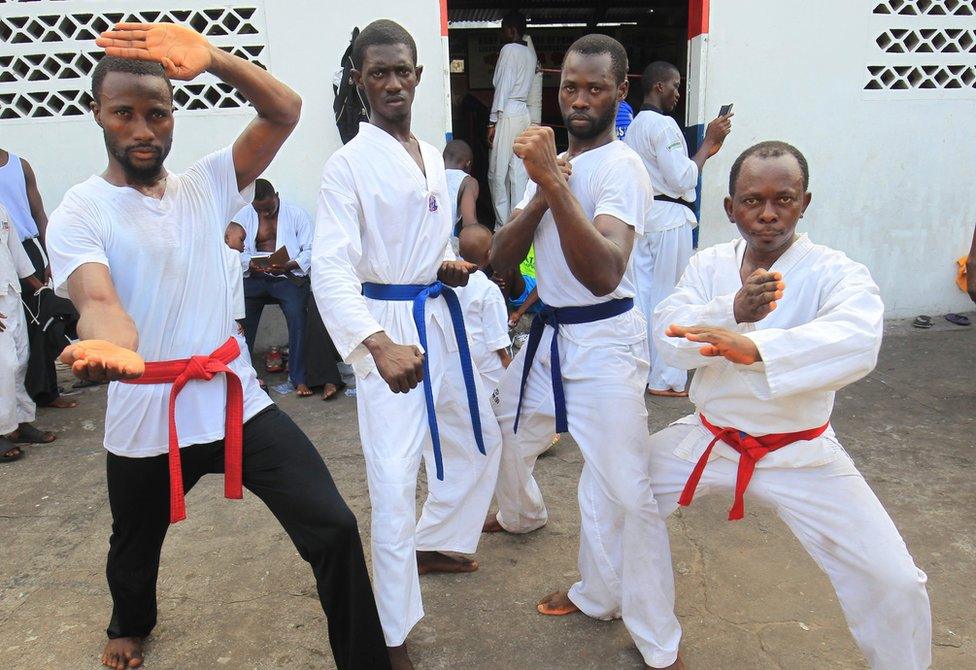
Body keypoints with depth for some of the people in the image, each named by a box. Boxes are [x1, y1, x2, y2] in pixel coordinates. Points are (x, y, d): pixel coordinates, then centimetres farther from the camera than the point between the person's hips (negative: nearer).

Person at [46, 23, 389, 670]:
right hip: (145, 418, -1)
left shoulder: (206, 186, 3)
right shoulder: (78, 214, -6)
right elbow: (99, 302, -25)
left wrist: (212, 57, -24)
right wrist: (111, 347, -49)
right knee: (135, 549, 25)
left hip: (237, 401, 1)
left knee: (334, 529, -11)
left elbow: (285, 111, -6)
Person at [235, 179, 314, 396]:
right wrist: (250, 263, -15)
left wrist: (290, 265, -19)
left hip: (288, 276, -2)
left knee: (297, 318, -25)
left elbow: (311, 250, -2)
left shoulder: (296, 214, 3)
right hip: (254, 277, 3)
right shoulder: (243, 216, 12)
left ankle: (298, 379, -21)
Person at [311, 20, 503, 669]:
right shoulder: (349, 164, -12)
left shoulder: (433, 156, 10)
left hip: (442, 316, 8)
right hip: (388, 327, -8)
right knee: (395, 478, -8)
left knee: (479, 440, 21)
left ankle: (434, 544, 46)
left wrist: (448, 265, 1)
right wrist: (379, 345, -39)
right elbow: (331, 269, -24)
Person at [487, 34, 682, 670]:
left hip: (603, 341, -8)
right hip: (547, 332, 8)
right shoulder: (552, 161, 10)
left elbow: (604, 276, -33)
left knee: (626, 491, -10)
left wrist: (554, 181, -37)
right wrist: (539, 197, -14)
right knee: (509, 433, 26)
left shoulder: (621, 168, -16)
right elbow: (502, 258, 2)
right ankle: (522, 514, 59)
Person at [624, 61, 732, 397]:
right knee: (669, 297, 0)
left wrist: (705, 151, 14)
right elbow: (683, 180, -16)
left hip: (642, 216, 9)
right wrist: (708, 142, -7)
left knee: (642, 291, 13)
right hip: (669, 218, -8)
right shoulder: (664, 125, -14)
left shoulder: (635, 126, 14)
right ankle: (665, 378, 8)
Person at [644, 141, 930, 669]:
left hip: (799, 456, -3)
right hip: (708, 440, 4)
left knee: (891, 581, -10)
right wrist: (733, 311, -34)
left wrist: (754, 347, -53)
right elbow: (669, 335, -15)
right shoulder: (709, 264, -2)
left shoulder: (836, 274, -15)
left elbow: (855, 342, -37)